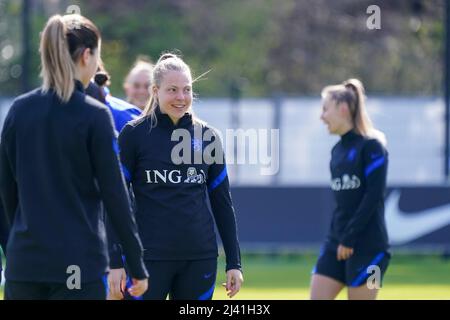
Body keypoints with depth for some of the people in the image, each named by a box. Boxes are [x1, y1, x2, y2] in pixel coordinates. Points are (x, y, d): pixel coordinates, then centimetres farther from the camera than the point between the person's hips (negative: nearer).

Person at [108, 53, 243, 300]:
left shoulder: (207, 136, 7)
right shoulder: (133, 134, -2)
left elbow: (222, 203, 12)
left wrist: (234, 262, 8)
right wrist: (115, 261, -6)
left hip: (200, 258, 3)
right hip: (149, 258, -3)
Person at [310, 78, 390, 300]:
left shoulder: (371, 146, -10)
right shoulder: (338, 150, 13)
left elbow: (374, 196, -16)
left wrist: (349, 238, -17)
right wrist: (337, 237, 11)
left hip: (367, 245, -8)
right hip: (336, 243, 8)